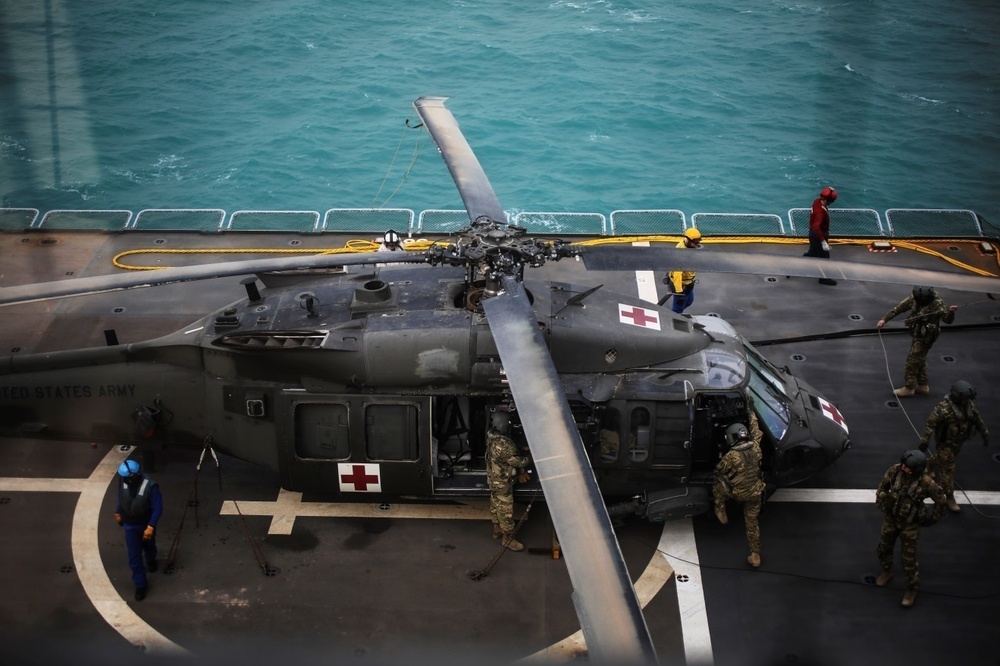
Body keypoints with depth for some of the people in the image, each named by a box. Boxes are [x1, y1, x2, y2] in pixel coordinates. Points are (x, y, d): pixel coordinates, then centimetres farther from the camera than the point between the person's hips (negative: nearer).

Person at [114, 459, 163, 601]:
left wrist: (151, 527, -29)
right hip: (130, 526, 2)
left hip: (146, 525, -2)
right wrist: (118, 512, 19)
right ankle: (140, 585, 16)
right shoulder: (123, 483, -18)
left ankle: (151, 560, 62)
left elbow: (158, 508, -25)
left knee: (149, 546, 29)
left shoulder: (150, 487, -32)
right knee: (134, 557, 3)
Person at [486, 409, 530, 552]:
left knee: (496, 504, 24)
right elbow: (517, 461, -23)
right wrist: (528, 459, -7)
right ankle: (508, 538, 16)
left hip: (494, 478, 9)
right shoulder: (504, 445, -34)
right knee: (506, 509, 5)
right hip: (502, 481, -9)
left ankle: (497, 529, 41)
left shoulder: (491, 437, -5)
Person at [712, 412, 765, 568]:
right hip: (755, 492, 4)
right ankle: (755, 556, 22)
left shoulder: (731, 456, -23)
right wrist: (752, 415, 27)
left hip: (738, 493, -4)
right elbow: (756, 432, 11)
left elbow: (719, 471, -5)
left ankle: (721, 514, 35)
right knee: (752, 523, 17)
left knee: (718, 485, 23)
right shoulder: (755, 447, -10)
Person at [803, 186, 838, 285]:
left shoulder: (817, 201, -7)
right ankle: (824, 278, 25)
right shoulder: (821, 211, -35)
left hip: (813, 233, 9)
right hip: (818, 235, -9)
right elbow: (816, 227, -42)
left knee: (812, 253, 26)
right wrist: (823, 241, -42)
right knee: (824, 257, 9)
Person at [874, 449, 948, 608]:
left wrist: (933, 518, -2)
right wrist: (879, 501, 5)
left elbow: (941, 500, -11)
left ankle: (911, 589, 26)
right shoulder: (895, 470, -20)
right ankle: (887, 572, 51)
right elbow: (884, 485, 2)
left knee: (908, 558, 5)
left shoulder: (926, 483, -29)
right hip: (890, 518, 4)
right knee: (884, 548, 22)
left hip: (910, 523, -4)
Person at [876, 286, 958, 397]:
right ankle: (923, 386, 36)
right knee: (920, 360, 20)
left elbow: (948, 320, -24)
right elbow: (898, 309, -4)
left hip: (925, 337, -7)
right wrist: (884, 319, -12)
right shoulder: (913, 298, -10)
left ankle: (909, 388, 14)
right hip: (917, 334, 7)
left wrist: (951, 312, -45)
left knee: (912, 360, 0)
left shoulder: (937, 304, -24)